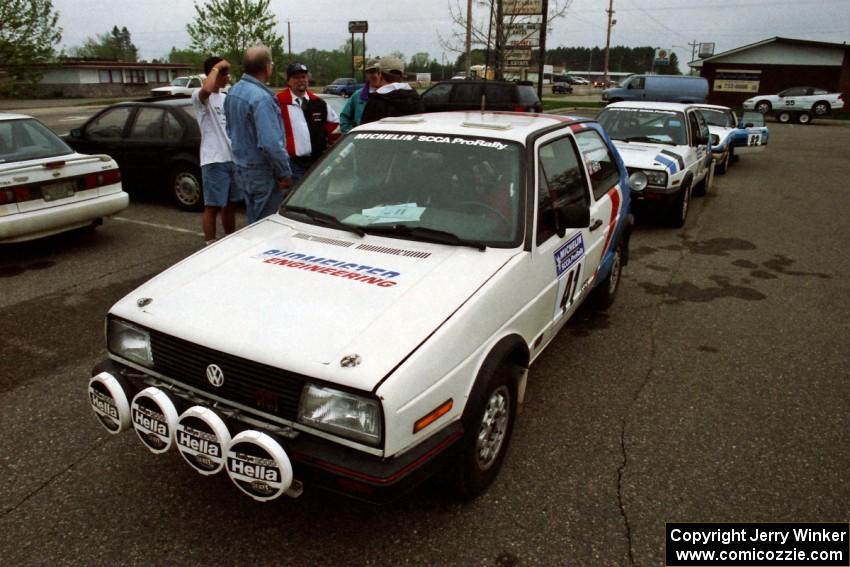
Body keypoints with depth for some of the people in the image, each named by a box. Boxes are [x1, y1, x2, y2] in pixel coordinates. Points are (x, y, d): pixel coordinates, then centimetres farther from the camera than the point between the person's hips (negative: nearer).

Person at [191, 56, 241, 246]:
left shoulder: (226, 98, 17)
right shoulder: (200, 97, -8)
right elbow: (206, 89, -34)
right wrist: (216, 68, -18)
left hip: (233, 158, 8)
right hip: (214, 161, -8)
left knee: (230, 205, 15)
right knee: (212, 206, -3)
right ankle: (210, 245, 5)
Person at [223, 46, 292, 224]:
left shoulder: (233, 91, 8)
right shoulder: (261, 97, -21)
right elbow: (270, 143, -26)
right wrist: (285, 173, -17)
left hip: (242, 169, 9)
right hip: (263, 172, -9)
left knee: (253, 221, 19)